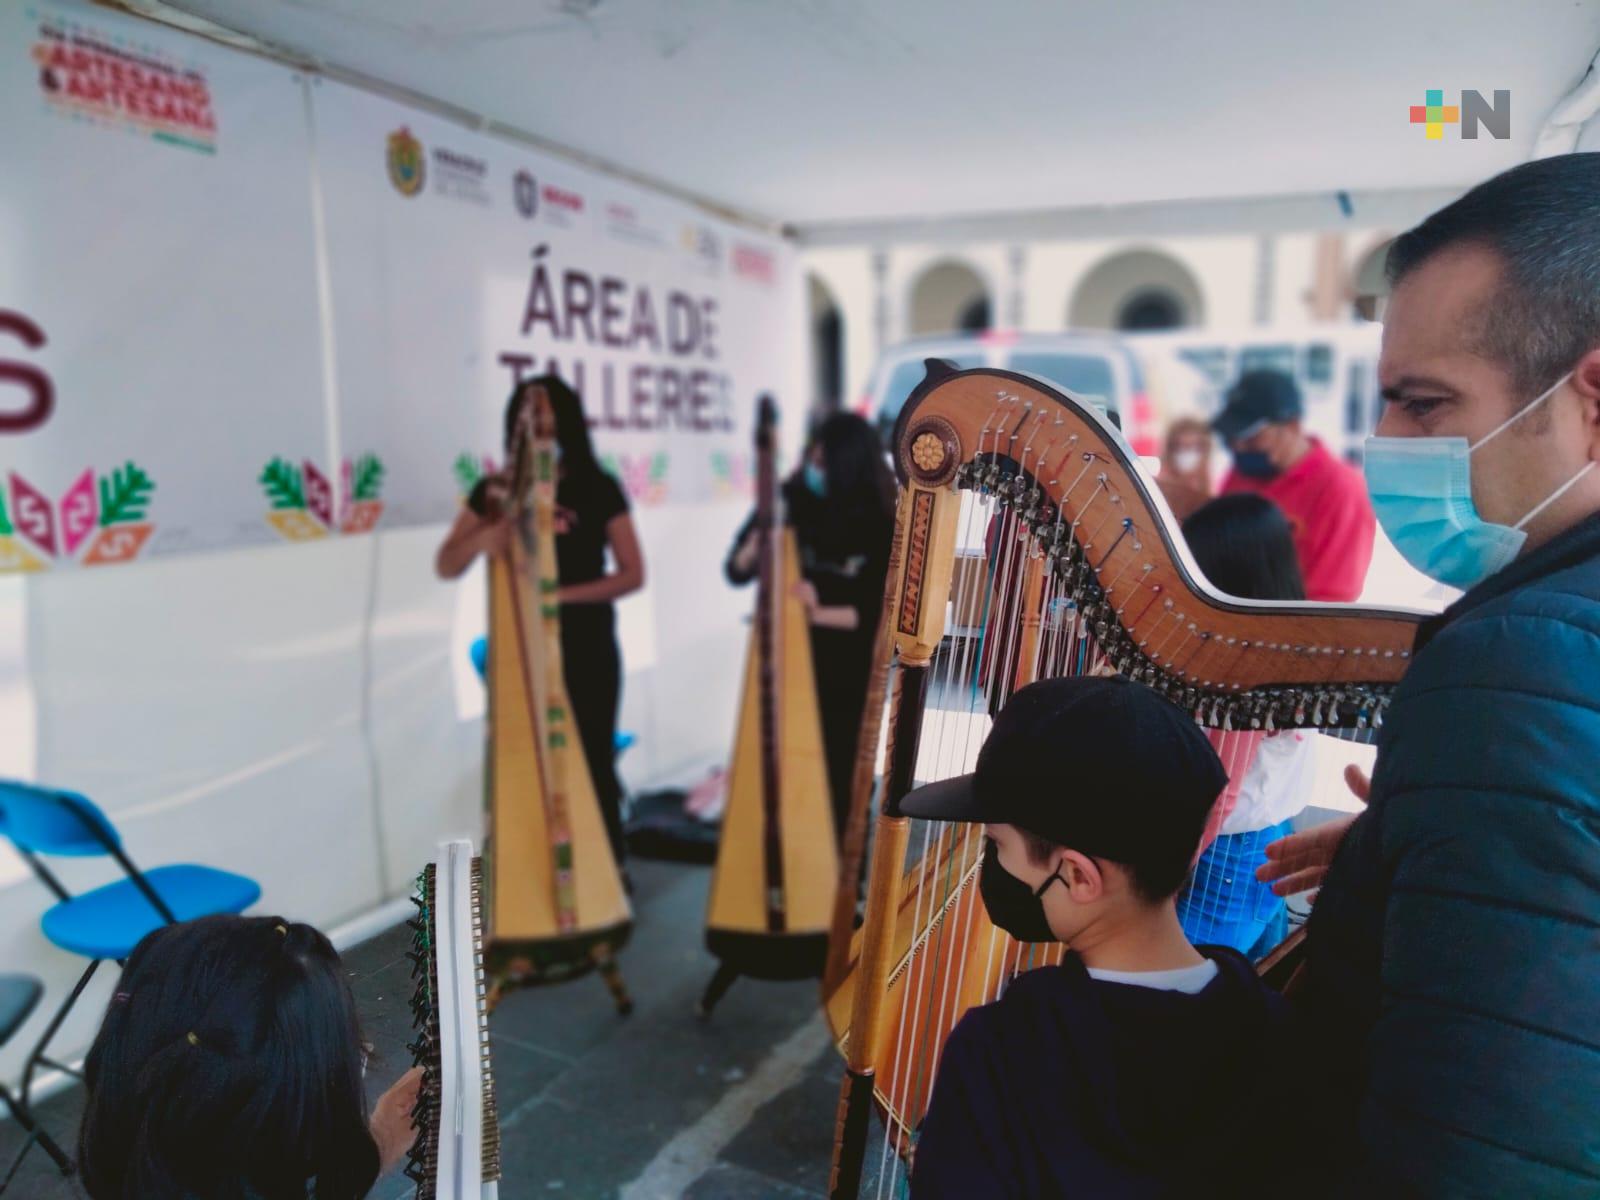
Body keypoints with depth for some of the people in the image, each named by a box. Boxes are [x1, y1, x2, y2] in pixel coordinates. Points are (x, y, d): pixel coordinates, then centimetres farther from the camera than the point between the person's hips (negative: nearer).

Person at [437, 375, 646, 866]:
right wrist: (491, 532, -25)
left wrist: (561, 593, -19)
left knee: (591, 762, 2)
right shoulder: (496, 491, 3)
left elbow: (632, 575, -6)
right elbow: (445, 566, -4)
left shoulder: (599, 489, -3)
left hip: (586, 647, -2)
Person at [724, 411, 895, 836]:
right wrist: (759, 538, -19)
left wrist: (820, 613, -23)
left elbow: (878, 612, -9)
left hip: (846, 670, -1)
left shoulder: (879, 525, -8)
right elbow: (736, 573, 0)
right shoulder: (789, 501, -3)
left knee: (838, 776, 3)